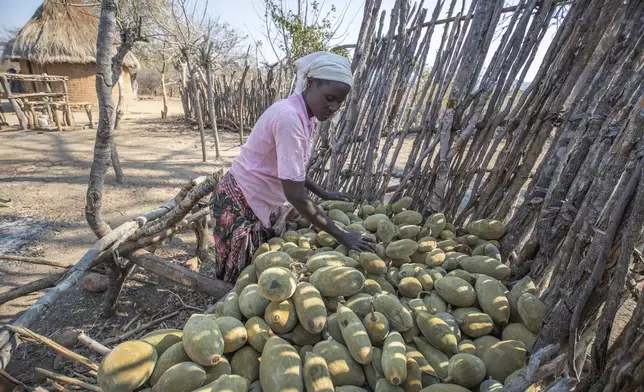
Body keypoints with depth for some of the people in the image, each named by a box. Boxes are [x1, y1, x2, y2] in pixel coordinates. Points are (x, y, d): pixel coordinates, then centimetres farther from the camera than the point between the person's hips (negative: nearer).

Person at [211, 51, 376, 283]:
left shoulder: (303, 116, 0)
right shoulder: (289, 118, -28)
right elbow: (295, 195, -30)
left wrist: (323, 194, 14)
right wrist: (342, 236, -24)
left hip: (258, 203, 8)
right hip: (239, 204, -8)